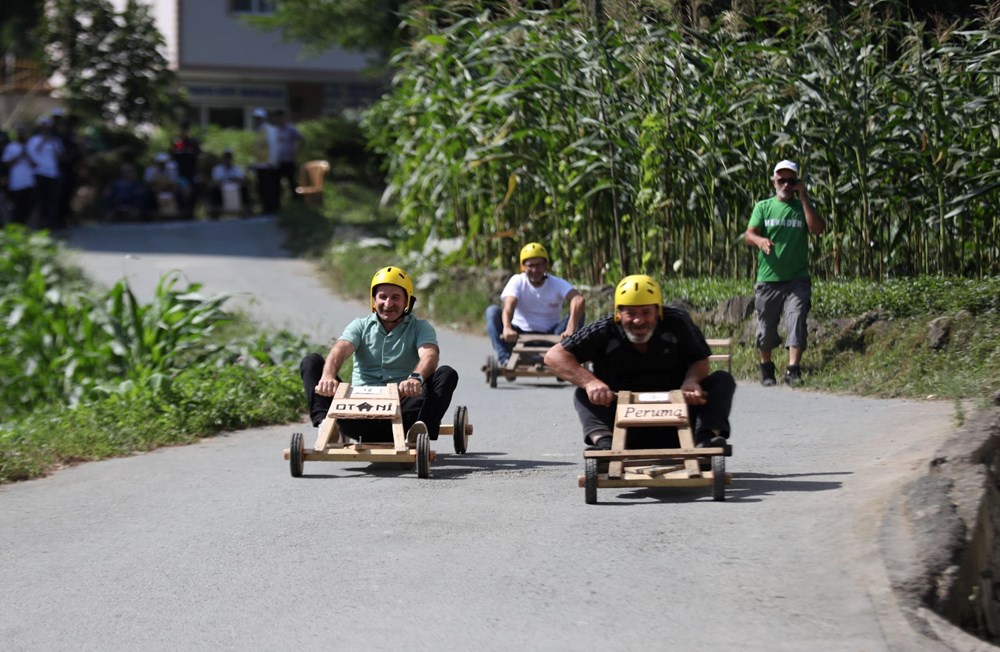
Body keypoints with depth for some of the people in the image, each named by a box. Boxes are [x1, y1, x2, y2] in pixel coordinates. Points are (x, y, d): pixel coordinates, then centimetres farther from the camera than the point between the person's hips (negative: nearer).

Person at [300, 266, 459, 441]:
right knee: (310, 362, -11)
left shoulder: (420, 328, 9)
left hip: (401, 409, -1)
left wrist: (416, 378, -39)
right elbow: (340, 350, -9)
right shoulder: (361, 326, 13)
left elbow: (430, 356, -13)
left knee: (447, 374, -23)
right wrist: (328, 376, -33)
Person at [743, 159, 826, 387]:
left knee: (797, 323, -16)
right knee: (766, 327, 7)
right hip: (768, 280, 1)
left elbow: (818, 228, -9)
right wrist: (759, 240, -28)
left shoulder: (803, 207, 9)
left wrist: (803, 197, -7)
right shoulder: (763, 207, 9)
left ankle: (793, 370, -22)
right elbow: (749, 234, -3)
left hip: (797, 280, -1)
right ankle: (766, 368, 28)